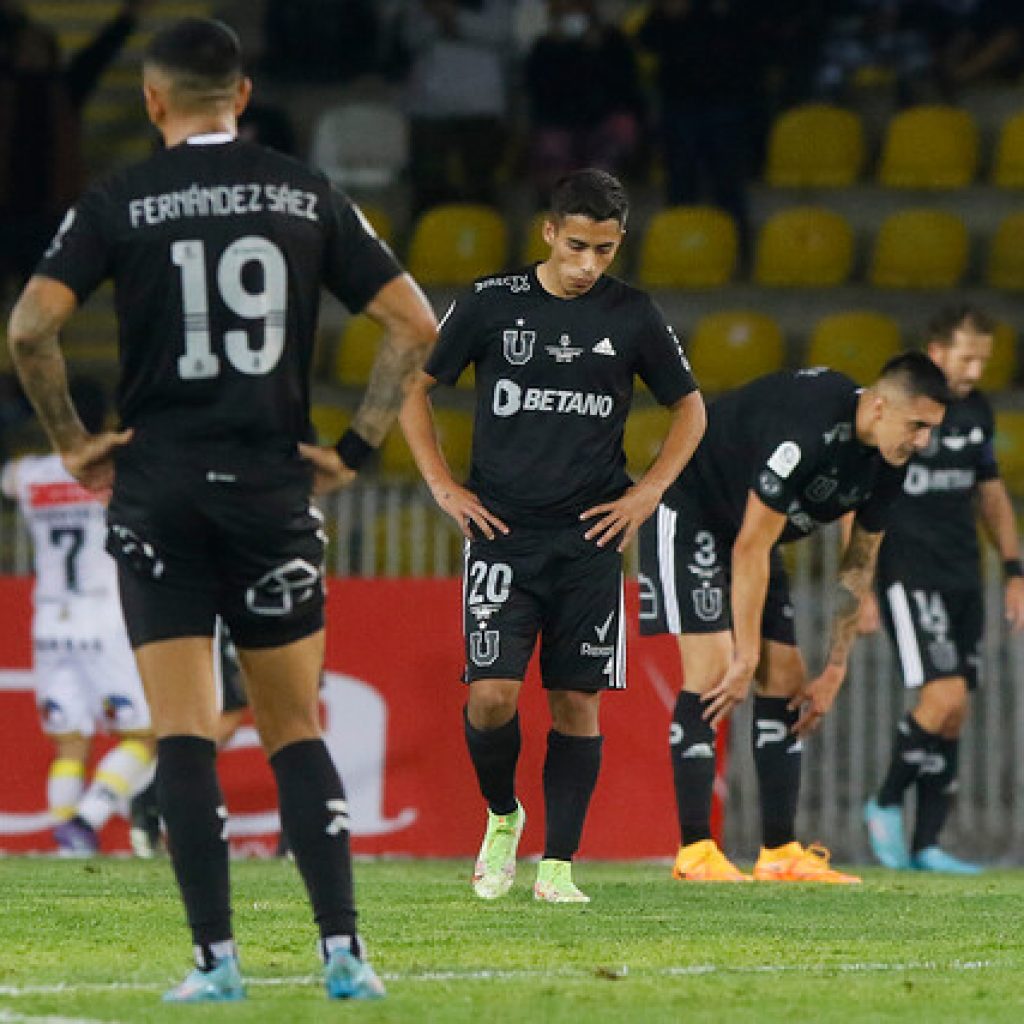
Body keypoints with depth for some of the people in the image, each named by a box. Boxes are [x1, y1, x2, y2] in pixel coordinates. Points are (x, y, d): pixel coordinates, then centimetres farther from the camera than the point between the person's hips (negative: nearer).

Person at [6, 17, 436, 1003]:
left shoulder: (117, 201, -2)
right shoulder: (308, 198, 5)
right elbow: (415, 323, 2)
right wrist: (356, 446, 6)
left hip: (157, 487, -2)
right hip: (273, 486, 2)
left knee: (183, 734, 1)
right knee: (296, 730, 10)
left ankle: (216, 958, -5)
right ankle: (343, 952, 2)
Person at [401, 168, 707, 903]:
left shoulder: (633, 317, 2)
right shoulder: (491, 305, -1)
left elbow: (689, 407, 15)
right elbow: (417, 392, 10)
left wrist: (648, 492, 4)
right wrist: (444, 488, 1)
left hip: (590, 538, 1)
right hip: (502, 532, -1)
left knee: (578, 701, 0)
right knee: (492, 695, -12)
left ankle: (559, 862, 8)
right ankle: (502, 815, 15)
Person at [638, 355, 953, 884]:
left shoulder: (888, 462, -7)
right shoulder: (807, 427, -34)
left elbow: (859, 565, 5)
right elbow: (751, 549, -29)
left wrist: (835, 672, 4)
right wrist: (746, 659, -24)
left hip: (749, 530, 9)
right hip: (687, 513, -9)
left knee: (787, 679, 1)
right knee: (712, 664, -19)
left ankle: (781, 854, 4)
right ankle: (694, 852, -17)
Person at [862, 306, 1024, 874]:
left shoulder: (976, 411, 10)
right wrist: (862, 589, -13)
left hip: (963, 581, 7)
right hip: (909, 577, -7)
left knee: (953, 716, 3)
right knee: (944, 696, -18)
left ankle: (926, 846, 8)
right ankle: (886, 804, 4)